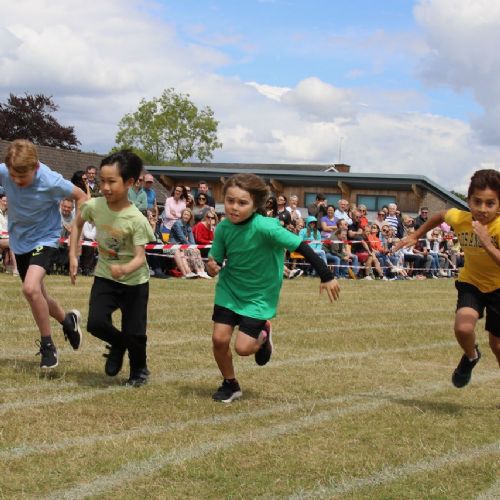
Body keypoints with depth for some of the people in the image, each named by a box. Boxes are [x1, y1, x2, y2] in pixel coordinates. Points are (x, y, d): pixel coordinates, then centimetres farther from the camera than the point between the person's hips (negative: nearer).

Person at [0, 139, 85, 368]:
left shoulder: (51, 181, -26)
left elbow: (81, 196, -11)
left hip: (45, 239, -5)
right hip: (19, 241, 5)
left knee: (31, 288, -26)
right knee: (37, 294, 17)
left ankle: (47, 346, -9)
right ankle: (68, 320, 47)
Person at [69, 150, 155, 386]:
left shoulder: (136, 220, -25)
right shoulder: (94, 206, -13)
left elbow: (140, 257, -27)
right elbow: (77, 224, 9)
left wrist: (124, 269, -48)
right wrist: (73, 257, 4)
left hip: (134, 281, -3)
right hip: (104, 277, 3)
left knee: (133, 333, -2)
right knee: (96, 323, -16)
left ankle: (139, 369, 31)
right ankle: (117, 345, 20)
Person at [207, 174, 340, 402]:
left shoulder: (265, 227, -29)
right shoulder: (223, 228, -13)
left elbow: (302, 247, -27)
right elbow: (215, 259, -1)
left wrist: (327, 277, -25)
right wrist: (212, 266, -26)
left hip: (260, 295, -4)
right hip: (229, 289, 4)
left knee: (243, 347, -11)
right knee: (219, 339, -5)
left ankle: (263, 334, 25)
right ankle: (230, 385, 22)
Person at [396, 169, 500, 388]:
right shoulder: (459, 218, -21)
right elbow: (441, 215, 4)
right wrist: (416, 235, 10)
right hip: (471, 282, 2)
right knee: (463, 328, -23)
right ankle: (471, 357, 11)